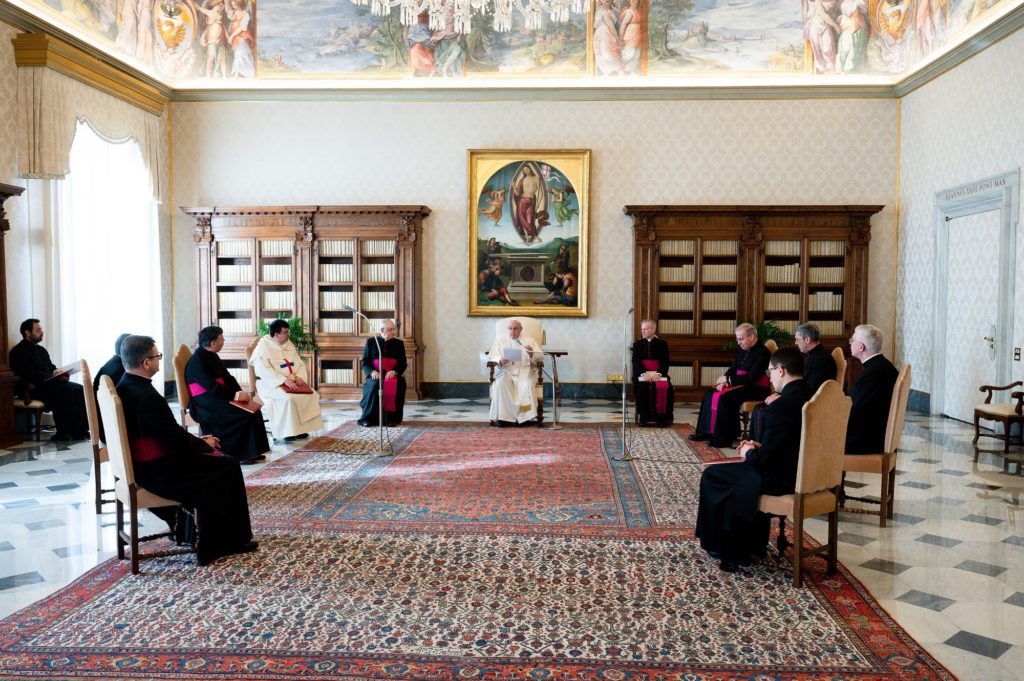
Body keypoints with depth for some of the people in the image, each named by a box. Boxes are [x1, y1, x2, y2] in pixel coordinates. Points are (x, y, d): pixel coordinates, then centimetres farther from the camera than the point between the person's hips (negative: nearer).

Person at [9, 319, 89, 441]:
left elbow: (51, 368, 21)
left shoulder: (40, 349, 23)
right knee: (66, 391, -31)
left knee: (79, 389, -15)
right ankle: (63, 433, -26)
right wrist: (53, 376, -21)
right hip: (34, 388, -8)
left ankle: (81, 428, -21)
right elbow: (31, 374, -16)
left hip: (48, 383, 8)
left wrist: (60, 374, -2)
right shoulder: (19, 352, -4)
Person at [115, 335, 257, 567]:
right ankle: (232, 541, 16)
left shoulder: (124, 388, 3)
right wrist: (204, 444, -4)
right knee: (228, 467, 3)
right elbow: (175, 439, -23)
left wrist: (197, 440, 8)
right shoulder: (148, 397, -27)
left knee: (211, 460, 22)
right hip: (158, 472, -10)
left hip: (139, 466, 10)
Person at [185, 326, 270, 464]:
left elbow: (227, 377, 11)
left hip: (217, 398, 9)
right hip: (206, 405, -9)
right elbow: (212, 387, -23)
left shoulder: (212, 356, 12)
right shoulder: (197, 361, -17)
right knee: (243, 413, -23)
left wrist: (241, 393, -5)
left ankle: (251, 451, -6)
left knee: (253, 409, -7)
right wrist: (236, 395, -22)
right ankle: (240, 454, -12)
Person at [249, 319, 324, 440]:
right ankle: (285, 432, -22)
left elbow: (299, 363, 13)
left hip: (290, 381, 7)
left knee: (312, 394, -15)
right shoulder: (263, 346, -11)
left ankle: (301, 428, -7)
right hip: (271, 383, -7)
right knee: (288, 398, -34)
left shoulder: (288, 344, 10)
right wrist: (284, 380, -30)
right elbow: (264, 371, -22)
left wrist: (299, 376, -9)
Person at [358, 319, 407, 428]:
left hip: (392, 374, 0)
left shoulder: (399, 343, 14)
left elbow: (403, 364, 8)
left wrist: (394, 371, -13)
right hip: (375, 375, 0)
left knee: (396, 385, -33)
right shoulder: (371, 342, 12)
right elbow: (365, 361, 8)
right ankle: (368, 418, -20)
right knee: (375, 384, -33)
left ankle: (392, 418, -22)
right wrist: (372, 371, -12)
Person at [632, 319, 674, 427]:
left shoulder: (662, 344, 8)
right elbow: (635, 361, -1)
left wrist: (658, 373, -19)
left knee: (664, 388, -28)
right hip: (642, 374, 0)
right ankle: (643, 418, -20)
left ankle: (662, 418, -17)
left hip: (658, 374, 0)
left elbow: (665, 362, -1)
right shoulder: (637, 344, 11)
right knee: (642, 387, -29)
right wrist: (644, 373, -18)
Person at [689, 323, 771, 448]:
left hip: (756, 389, -9)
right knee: (710, 394, -3)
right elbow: (732, 368, 14)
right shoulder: (742, 350, 10)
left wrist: (728, 379, -18)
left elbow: (751, 377, -22)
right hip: (740, 384, 9)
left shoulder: (762, 352, -15)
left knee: (725, 398, -29)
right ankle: (706, 431, -2)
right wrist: (724, 381, -7)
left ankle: (725, 437, -21)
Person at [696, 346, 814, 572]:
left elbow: (764, 460, -22)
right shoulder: (812, 397, 2)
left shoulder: (781, 405, -25)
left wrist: (748, 453, -1)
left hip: (781, 479, -9)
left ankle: (720, 546, 26)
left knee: (711, 475, 10)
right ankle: (753, 544, 37)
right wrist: (759, 447, 9)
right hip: (803, 473, 9)